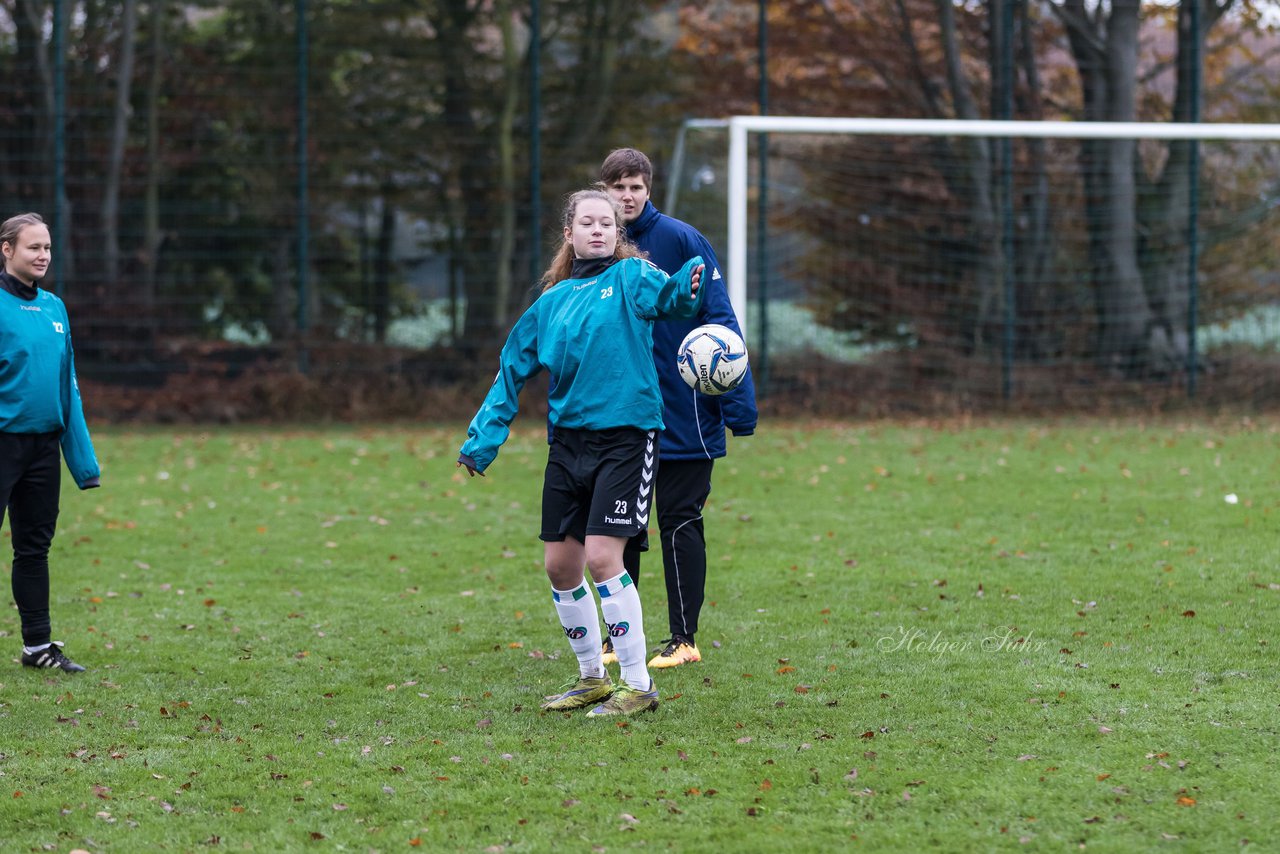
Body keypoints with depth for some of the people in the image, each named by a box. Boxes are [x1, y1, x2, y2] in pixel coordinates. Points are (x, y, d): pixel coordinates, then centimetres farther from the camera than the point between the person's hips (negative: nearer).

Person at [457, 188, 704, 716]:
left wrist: (686, 287, -47)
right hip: (568, 438, 6)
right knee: (560, 564, 7)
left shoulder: (630, 277, -1)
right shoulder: (552, 302, 12)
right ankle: (592, 678, 25)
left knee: (602, 557, -13)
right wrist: (481, 442, 9)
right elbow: (512, 373, 16)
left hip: (625, 435, -6)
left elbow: (663, 295, -24)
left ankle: (638, 685, -3)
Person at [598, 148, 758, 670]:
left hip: (681, 411, -4)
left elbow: (719, 321, -9)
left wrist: (736, 402, -14)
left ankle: (684, 638, 6)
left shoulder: (681, 241, -8)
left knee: (679, 522, 0)